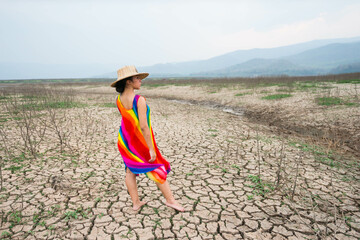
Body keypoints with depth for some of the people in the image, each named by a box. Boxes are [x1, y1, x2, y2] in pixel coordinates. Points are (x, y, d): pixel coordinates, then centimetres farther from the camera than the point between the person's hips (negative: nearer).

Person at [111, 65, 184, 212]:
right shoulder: (140, 100, -27)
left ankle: (135, 203, 29)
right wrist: (151, 149, -23)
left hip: (125, 139, 6)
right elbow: (143, 126, -28)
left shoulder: (118, 100, -5)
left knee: (130, 171, 17)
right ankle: (170, 200, 24)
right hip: (140, 142, -6)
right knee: (157, 169, 10)